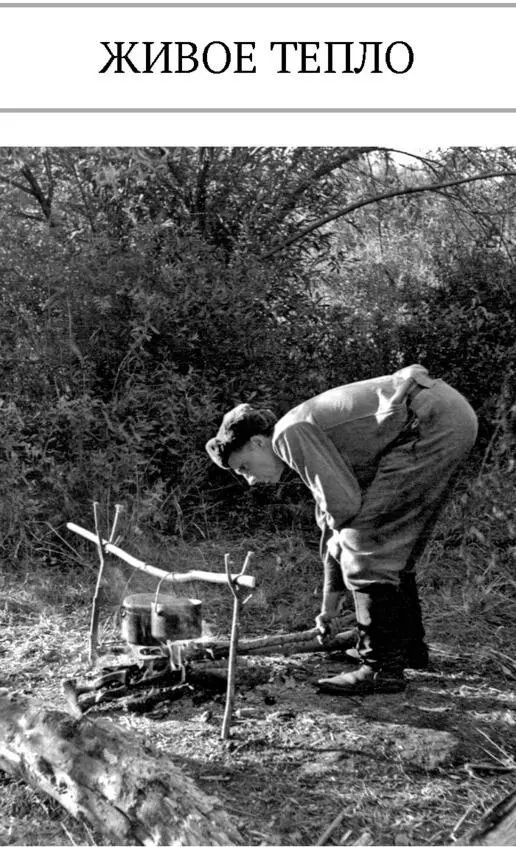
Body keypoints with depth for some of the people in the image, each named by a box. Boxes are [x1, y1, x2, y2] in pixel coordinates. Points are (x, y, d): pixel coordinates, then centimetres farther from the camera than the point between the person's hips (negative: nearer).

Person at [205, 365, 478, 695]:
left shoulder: (290, 433, -8)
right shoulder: (313, 434, 21)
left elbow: (343, 503, -16)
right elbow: (332, 520, 28)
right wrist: (330, 606, 35)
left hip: (431, 420, -10)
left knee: (364, 541, -7)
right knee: (392, 543, 21)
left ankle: (382, 666, -3)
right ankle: (409, 645, 33)